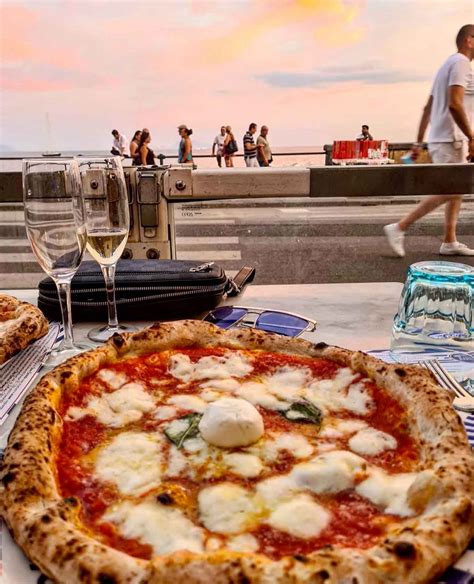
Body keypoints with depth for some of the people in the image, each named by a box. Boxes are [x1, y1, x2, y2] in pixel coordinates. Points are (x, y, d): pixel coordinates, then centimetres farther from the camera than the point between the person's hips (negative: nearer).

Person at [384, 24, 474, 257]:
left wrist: (418, 142, 17)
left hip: (441, 138, 10)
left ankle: (450, 242, 12)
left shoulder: (449, 64, 21)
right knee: (446, 191, -10)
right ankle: (399, 228, -11)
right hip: (449, 139, -10)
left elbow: (428, 108, 18)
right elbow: (454, 104, -22)